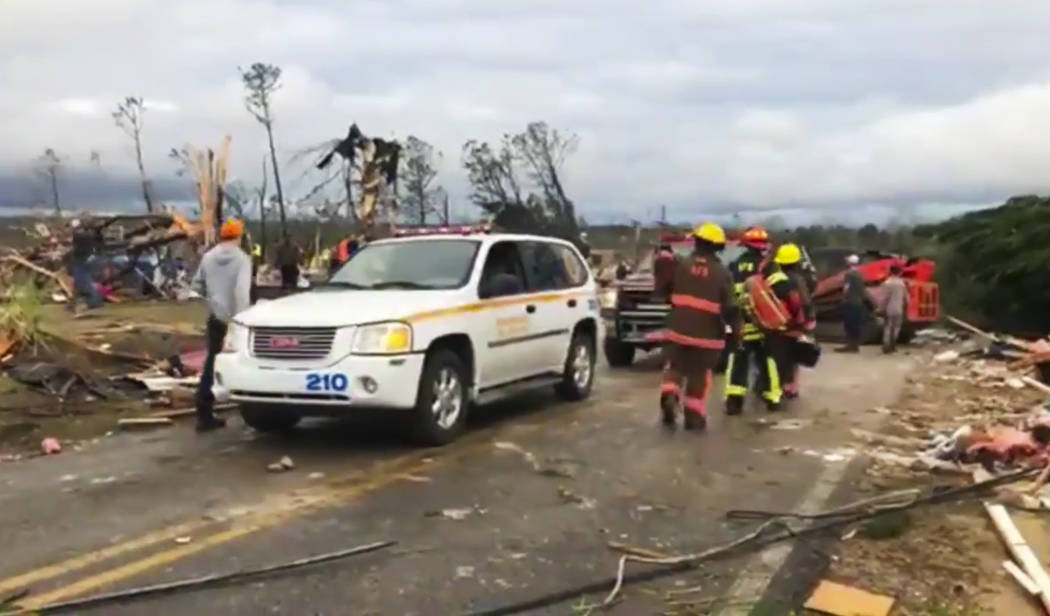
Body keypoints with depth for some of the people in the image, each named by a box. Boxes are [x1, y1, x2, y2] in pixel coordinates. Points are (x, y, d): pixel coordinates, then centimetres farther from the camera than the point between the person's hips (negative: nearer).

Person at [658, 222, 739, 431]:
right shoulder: (722, 273, -4)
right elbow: (729, 307, -7)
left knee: (674, 367, 15)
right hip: (707, 335, -1)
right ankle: (694, 416, 11)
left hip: (679, 330, 1)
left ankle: (669, 395, -11)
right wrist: (735, 329, 4)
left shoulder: (681, 265, -1)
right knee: (699, 376, 9)